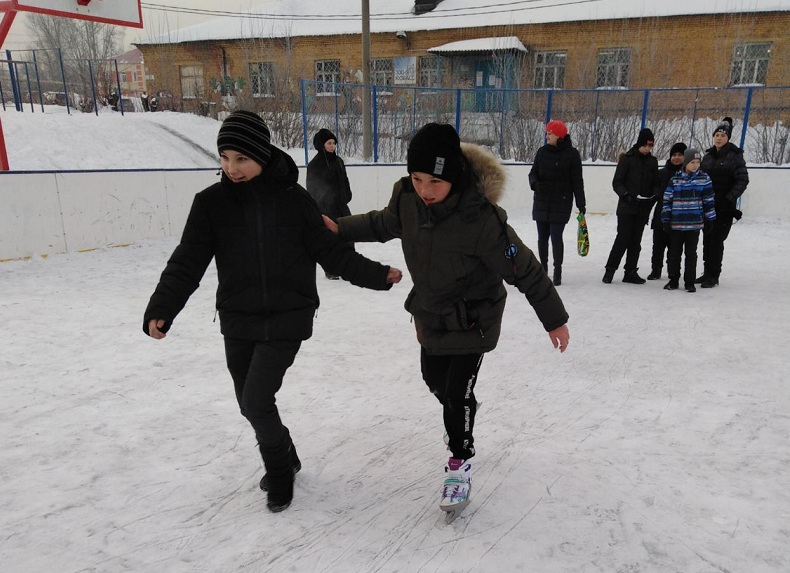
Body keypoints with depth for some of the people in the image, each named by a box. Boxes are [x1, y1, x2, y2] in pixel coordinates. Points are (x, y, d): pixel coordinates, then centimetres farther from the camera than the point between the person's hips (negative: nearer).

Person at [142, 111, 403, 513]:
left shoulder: (293, 198, -6)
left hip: (287, 319, -3)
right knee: (249, 403, 13)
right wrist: (162, 308, -18)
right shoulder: (211, 202, -3)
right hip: (238, 321, 3)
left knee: (257, 401, -8)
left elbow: (330, 251, -1)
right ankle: (283, 459, 41)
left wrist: (376, 275, -4)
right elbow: (188, 261, -6)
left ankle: (280, 469, 22)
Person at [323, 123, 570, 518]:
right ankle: (459, 423, 56)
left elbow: (525, 269, -24)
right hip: (430, 314, 6)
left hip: (473, 320, -6)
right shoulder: (406, 196, -17)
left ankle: (460, 462, 26)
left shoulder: (481, 219, -34)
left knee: (458, 390, -2)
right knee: (434, 378, 23)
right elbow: (383, 224, 7)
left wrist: (554, 319, -15)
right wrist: (340, 228, -3)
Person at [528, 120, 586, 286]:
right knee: (542, 237, 10)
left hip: (561, 204, -4)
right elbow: (533, 172, 10)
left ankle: (558, 271, 5)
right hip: (541, 203, 4)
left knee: (556, 237, -7)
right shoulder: (543, 151, 6)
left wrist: (581, 203, -4)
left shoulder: (572, 154, -4)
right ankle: (543, 268, 24)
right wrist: (534, 183, -14)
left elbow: (577, 181, -3)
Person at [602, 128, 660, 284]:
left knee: (636, 241, 8)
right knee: (623, 239, -7)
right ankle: (610, 269, 6)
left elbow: (655, 183, 14)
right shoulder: (627, 159, -4)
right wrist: (626, 195, -21)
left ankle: (630, 272, 15)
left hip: (643, 208, 5)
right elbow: (617, 182, -6)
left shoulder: (652, 161, 10)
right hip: (626, 207, -4)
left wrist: (654, 196, -6)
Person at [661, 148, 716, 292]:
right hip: (676, 222, 1)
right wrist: (665, 220, -1)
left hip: (694, 223, -1)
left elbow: (709, 200, 5)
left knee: (691, 253, 6)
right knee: (674, 253, 7)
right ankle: (673, 280, 19)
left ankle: (690, 282, 14)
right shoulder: (675, 179, 1)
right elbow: (667, 200, 2)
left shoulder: (704, 179, 2)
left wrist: (709, 219, 4)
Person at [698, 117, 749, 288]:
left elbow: (742, 180, -8)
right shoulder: (708, 156, 12)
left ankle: (714, 276, -2)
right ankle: (707, 272, 19)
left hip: (724, 207, -6)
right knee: (707, 240, 9)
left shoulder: (735, 155, -4)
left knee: (716, 240, -7)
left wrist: (730, 198, -18)